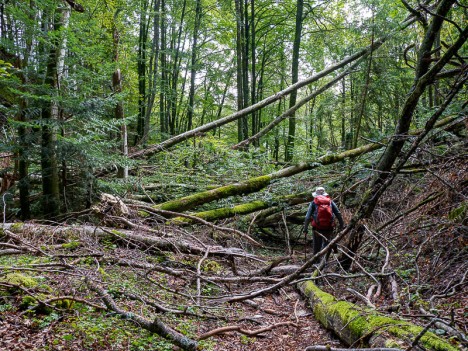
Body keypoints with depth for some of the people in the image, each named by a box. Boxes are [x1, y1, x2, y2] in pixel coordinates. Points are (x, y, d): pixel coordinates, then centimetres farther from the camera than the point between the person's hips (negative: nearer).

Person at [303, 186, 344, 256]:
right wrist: (342, 225, 8)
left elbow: (308, 217, -2)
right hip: (329, 228, 0)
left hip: (317, 228, 0)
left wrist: (305, 229, 1)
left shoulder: (313, 203, 3)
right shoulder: (330, 201, 7)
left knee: (317, 246, 14)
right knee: (326, 245, 7)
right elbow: (338, 214, 4)